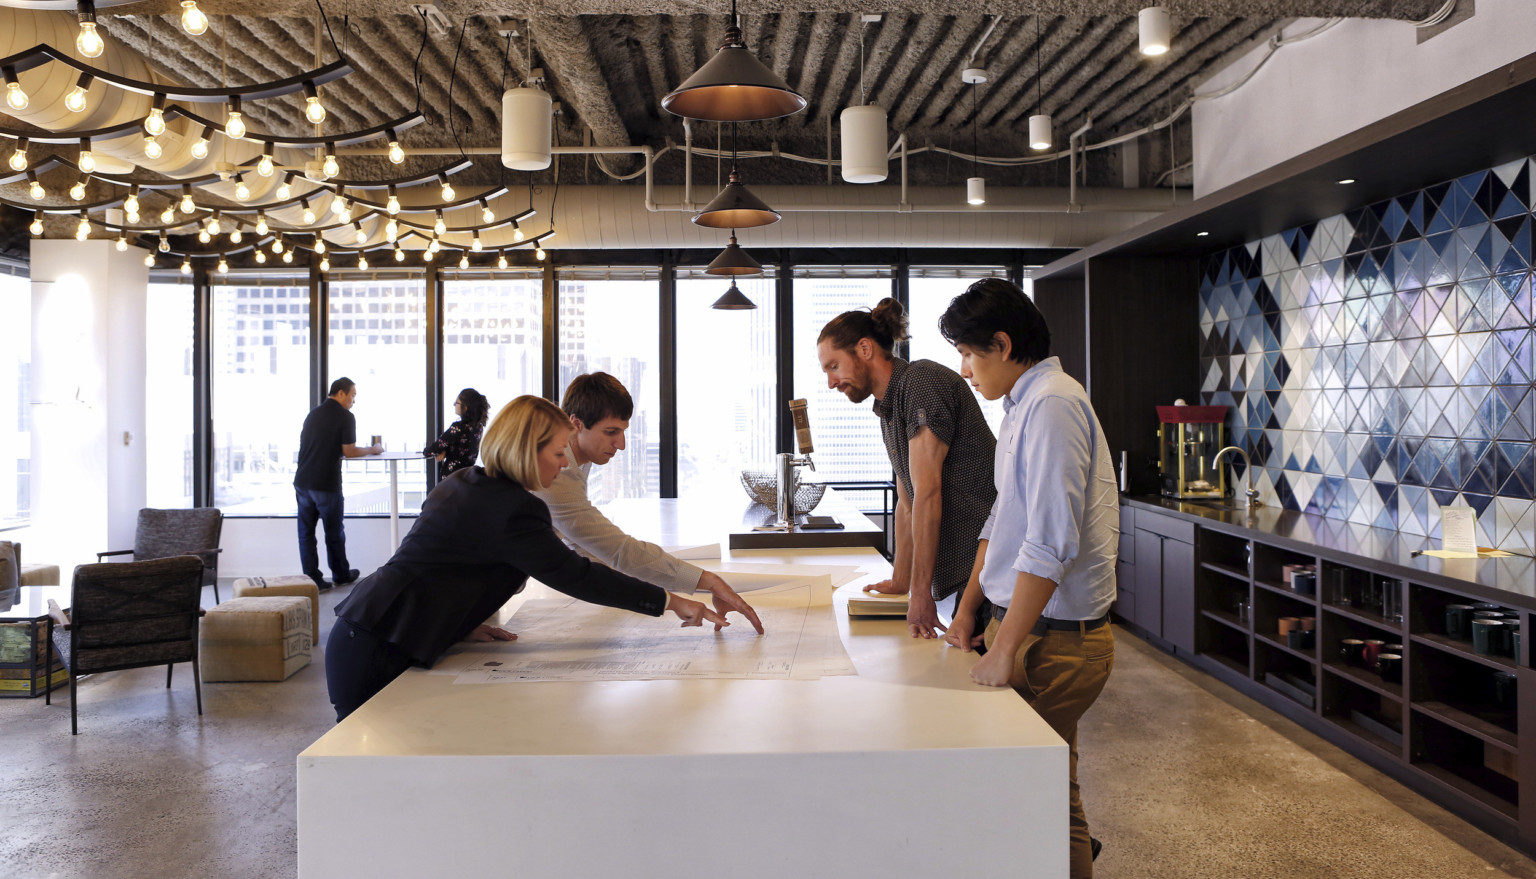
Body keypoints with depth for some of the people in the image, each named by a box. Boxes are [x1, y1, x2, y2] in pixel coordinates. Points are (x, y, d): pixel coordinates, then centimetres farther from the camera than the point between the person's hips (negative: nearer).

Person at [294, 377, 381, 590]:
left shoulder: (313, 413, 12)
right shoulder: (346, 417, -7)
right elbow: (348, 452, -11)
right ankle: (341, 575, 24)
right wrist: (371, 450, 4)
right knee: (334, 532, 10)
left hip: (303, 481, 5)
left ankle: (312, 579, 7)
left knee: (306, 532, 7)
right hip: (327, 485, -5)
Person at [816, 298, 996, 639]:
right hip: (964, 572, 9)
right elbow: (907, 502, 23)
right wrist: (900, 582, 25)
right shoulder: (888, 408, 18)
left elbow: (927, 493, -19)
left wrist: (920, 590, -19)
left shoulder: (922, 381, -14)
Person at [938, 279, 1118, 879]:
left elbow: (1051, 543, -24)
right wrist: (968, 610, 15)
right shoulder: (1024, 404, 15)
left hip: (1053, 638, -9)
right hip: (1025, 622, 9)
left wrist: (1005, 650, -21)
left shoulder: (1052, 405, -18)